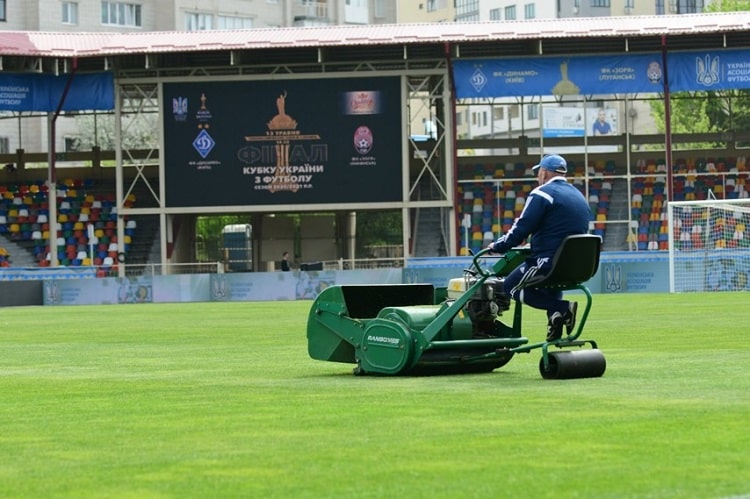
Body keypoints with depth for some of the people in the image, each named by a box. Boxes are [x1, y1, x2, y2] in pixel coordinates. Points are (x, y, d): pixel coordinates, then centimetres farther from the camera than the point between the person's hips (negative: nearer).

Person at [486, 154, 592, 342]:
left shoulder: (542, 194, -8)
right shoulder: (579, 196, 17)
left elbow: (521, 228, -12)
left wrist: (498, 246, 2)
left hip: (549, 262, -8)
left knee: (511, 286, 7)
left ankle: (561, 308, -10)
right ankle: (556, 315, 10)